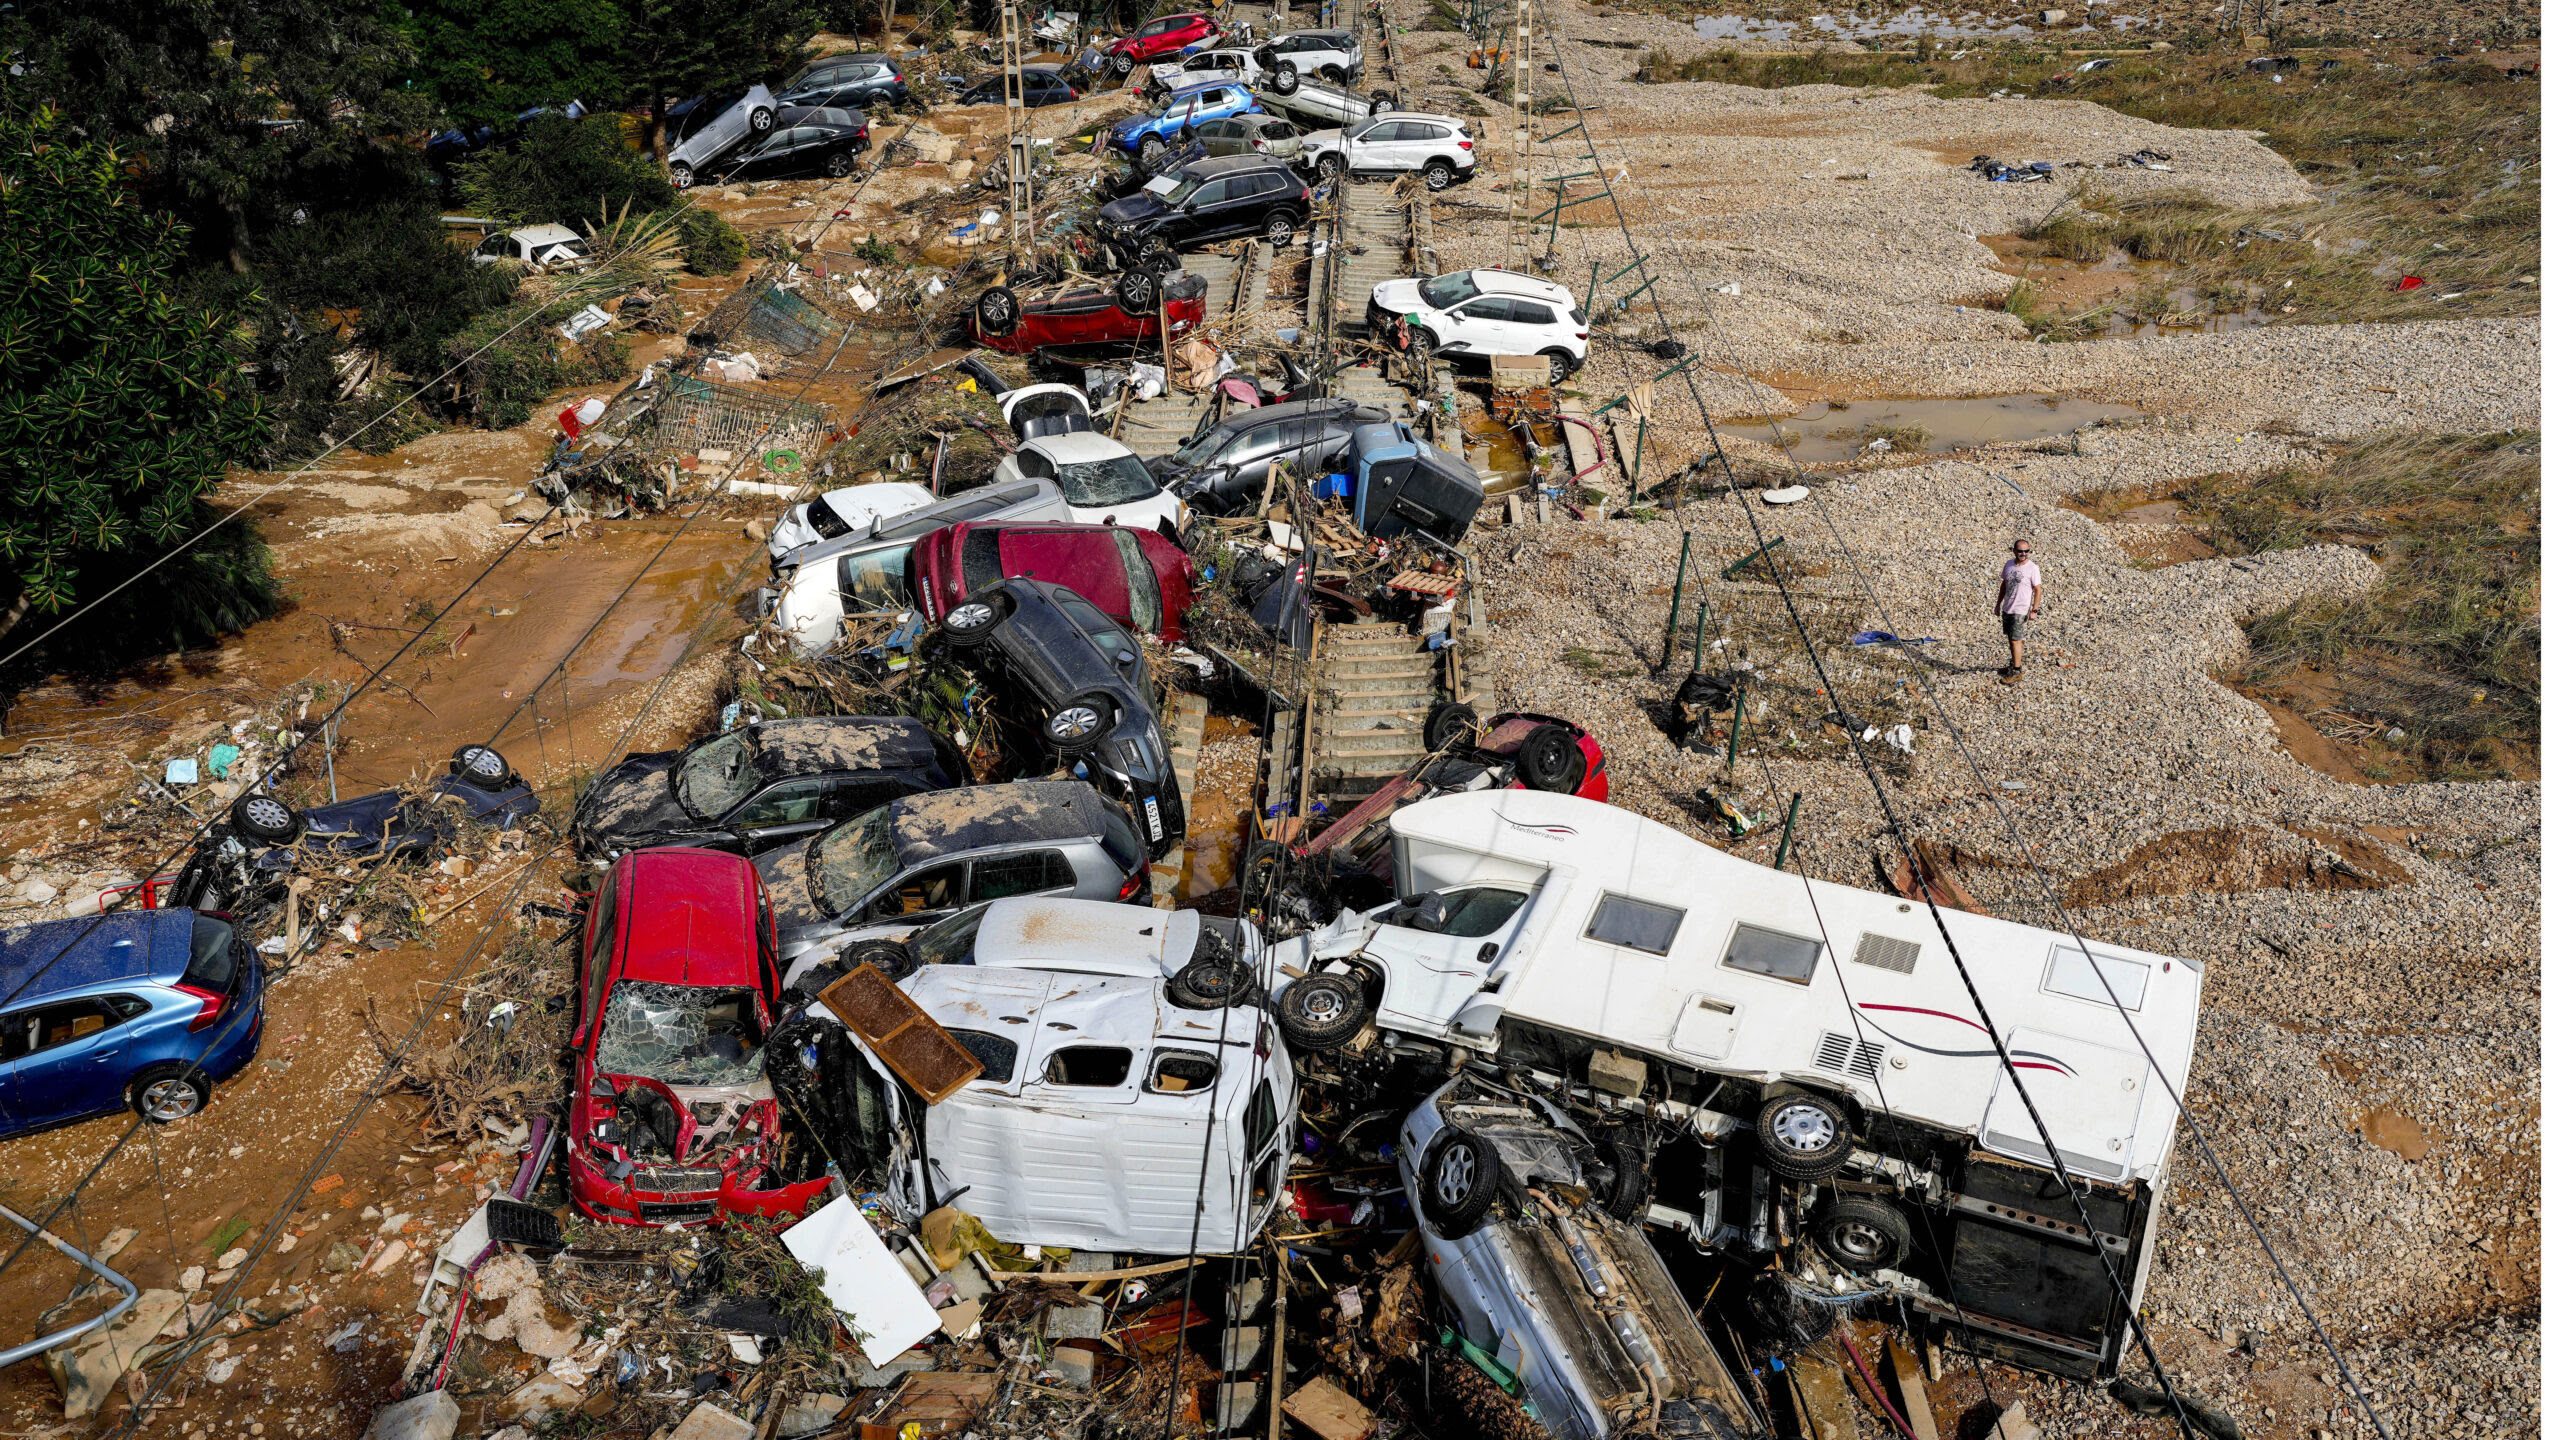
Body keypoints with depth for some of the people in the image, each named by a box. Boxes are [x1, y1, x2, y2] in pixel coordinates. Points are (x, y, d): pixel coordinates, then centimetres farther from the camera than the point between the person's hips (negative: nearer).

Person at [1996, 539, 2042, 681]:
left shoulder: (2032, 568, -13)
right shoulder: (2009, 564, 4)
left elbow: (2038, 590, -11)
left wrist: (2034, 610, -16)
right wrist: (1998, 603, 17)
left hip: (2020, 610, -6)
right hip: (2007, 608, 6)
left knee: (2016, 640, -8)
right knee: (2011, 638, 17)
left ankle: (2016, 672, -3)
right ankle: (2014, 664, 32)